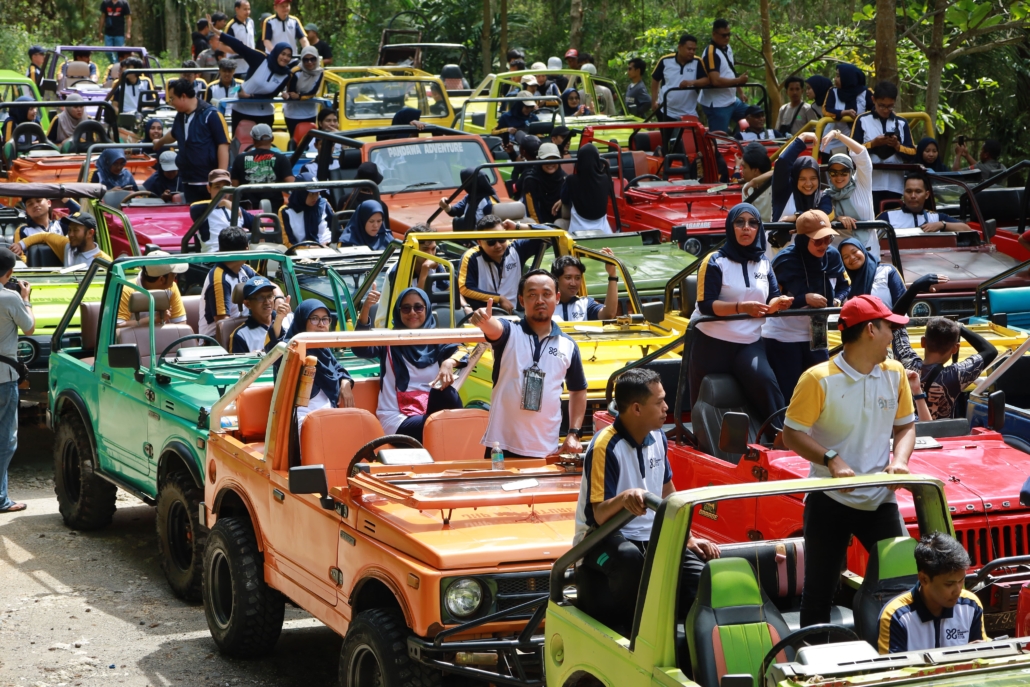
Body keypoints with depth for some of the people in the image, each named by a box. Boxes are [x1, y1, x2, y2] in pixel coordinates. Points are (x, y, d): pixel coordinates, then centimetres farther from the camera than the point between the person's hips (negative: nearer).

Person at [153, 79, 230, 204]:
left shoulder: (211, 115, -11)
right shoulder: (180, 116, 12)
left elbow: (223, 145, -15)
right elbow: (174, 134, 35)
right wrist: (159, 142, 55)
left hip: (211, 182, -7)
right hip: (189, 183, 7)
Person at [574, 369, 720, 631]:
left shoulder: (657, 438, 5)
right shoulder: (605, 447, -19)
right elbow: (599, 516, -24)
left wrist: (688, 538, 11)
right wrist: (624, 498, -45)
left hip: (651, 537, 6)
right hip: (604, 538, -6)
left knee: (700, 574, -20)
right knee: (630, 560, -40)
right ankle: (608, 627, -19)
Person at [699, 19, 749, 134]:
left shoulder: (727, 48, 9)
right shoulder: (711, 53, -20)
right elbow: (716, 80, -29)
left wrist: (740, 91, 14)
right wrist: (738, 81, -23)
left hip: (732, 101, 9)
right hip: (717, 105, -9)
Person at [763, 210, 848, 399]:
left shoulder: (832, 256, -5)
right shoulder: (785, 261, -19)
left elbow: (843, 286, 12)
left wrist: (837, 300, -10)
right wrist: (805, 299, -30)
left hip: (816, 337, 5)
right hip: (782, 337, -5)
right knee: (787, 395, -2)